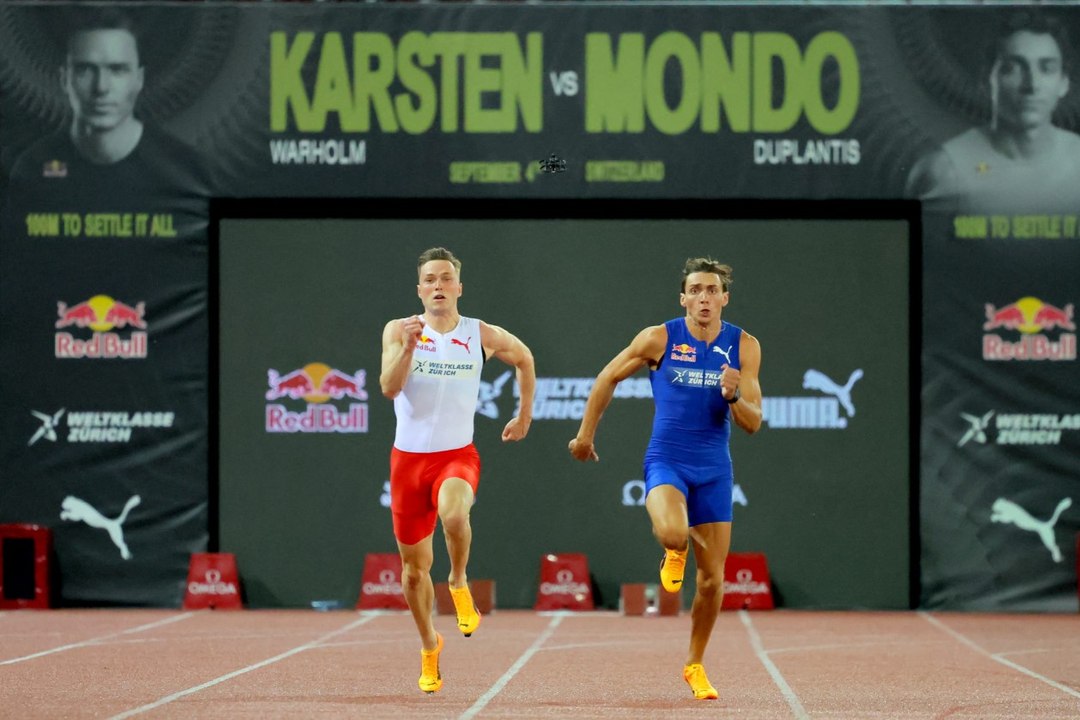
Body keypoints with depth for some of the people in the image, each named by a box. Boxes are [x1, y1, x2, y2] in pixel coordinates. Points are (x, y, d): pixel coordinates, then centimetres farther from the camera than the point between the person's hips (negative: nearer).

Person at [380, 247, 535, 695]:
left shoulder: (482, 336, -1)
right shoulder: (399, 331, -2)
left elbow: (523, 358, 19)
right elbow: (389, 387, -16)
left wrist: (525, 416, 20)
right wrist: (408, 347, -29)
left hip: (457, 455, -1)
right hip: (409, 456, 2)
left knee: (453, 513, -37)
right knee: (414, 567, 9)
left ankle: (459, 583, -7)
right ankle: (429, 645, 34)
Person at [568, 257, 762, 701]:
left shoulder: (744, 347, -2)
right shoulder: (659, 339, -7)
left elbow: (752, 423, -2)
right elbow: (608, 378, 7)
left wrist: (734, 396, -22)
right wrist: (585, 435, 10)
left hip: (714, 469, 3)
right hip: (666, 461, -3)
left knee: (713, 578, 3)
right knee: (674, 532, -33)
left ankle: (694, 665, 24)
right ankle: (674, 554, 6)